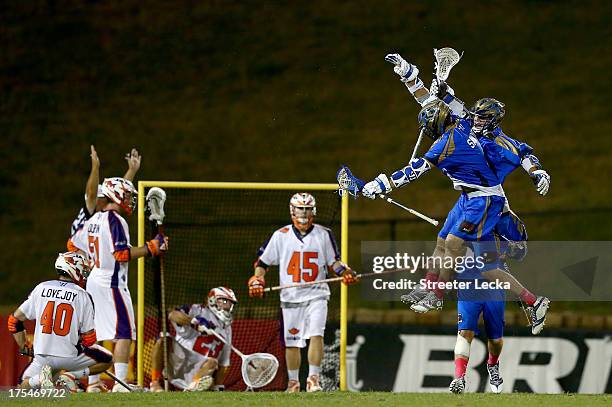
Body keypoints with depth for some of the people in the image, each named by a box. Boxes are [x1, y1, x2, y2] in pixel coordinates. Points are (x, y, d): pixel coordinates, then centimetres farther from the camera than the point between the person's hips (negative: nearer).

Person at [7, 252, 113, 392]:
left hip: (42, 356, 3)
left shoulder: (41, 289, 6)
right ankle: (70, 376, -3)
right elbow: (88, 336, -1)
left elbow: (14, 319, 9)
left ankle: (40, 379, -8)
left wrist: (24, 348, 19)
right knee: (107, 360, 18)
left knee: (24, 385, 28)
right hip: (69, 356, -3)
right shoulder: (82, 296, -3)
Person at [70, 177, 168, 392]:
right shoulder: (115, 221, -14)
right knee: (124, 333, -8)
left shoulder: (94, 219, 12)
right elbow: (122, 254, -22)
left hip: (94, 282, 9)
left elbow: (74, 245, 20)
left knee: (97, 334, 13)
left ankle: (93, 382, 15)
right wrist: (150, 248, -15)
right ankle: (120, 383, -15)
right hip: (111, 283, -9)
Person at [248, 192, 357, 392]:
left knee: (316, 334, -19)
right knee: (292, 342, 5)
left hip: (316, 295, -1)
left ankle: (313, 379, -18)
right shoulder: (281, 236, 4)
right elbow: (263, 261, 9)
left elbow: (332, 262, 11)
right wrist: (257, 279, -8)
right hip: (290, 296, 1)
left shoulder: (324, 234, 4)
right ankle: (293, 383, 18)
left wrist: (343, 271, -9)